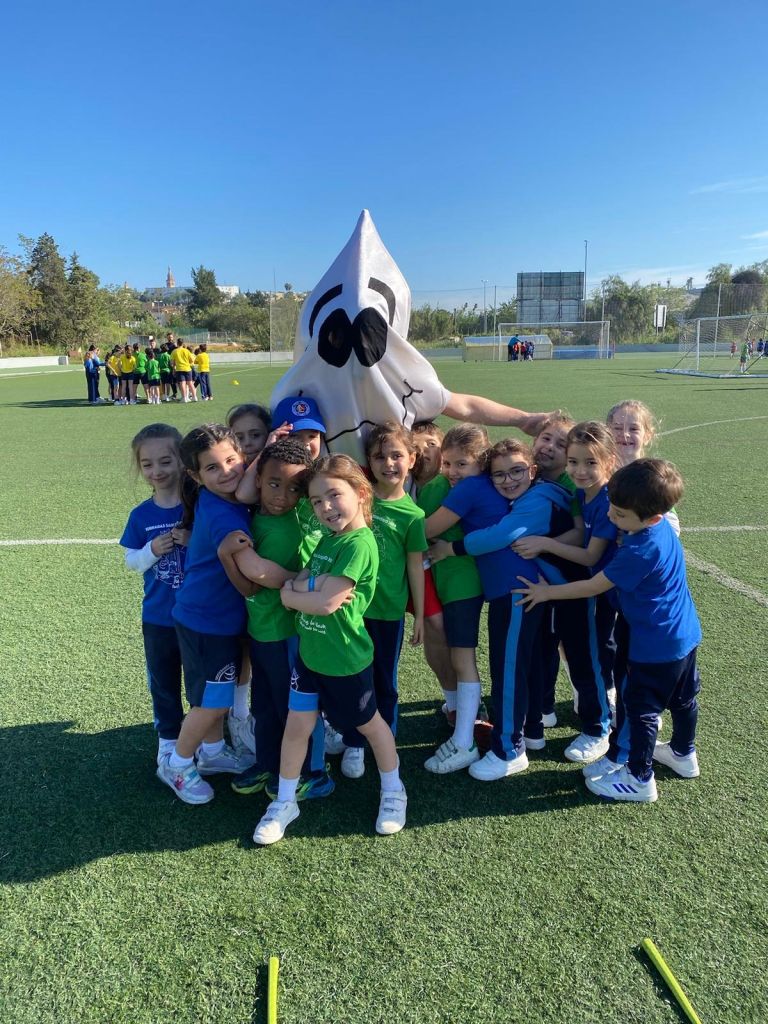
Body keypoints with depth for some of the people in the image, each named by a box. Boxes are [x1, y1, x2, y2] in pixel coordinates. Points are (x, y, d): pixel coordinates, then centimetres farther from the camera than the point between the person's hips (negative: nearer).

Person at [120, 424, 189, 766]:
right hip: (158, 617, 2)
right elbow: (131, 562, 2)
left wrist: (195, 542, -23)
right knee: (163, 682, 18)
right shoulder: (140, 515, -5)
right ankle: (169, 738, 38)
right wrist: (152, 550, -18)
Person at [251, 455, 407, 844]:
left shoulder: (360, 544, -24)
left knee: (369, 724, 15)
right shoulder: (328, 539, 4)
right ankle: (284, 802, 30)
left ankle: (393, 792, 38)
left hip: (345, 660, -7)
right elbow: (288, 589, 2)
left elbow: (326, 602, -28)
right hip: (309, 652, 7)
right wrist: (315, 586, -19)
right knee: (296, 726, 12)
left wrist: (296, 590, -12)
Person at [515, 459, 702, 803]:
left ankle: (639, 778, 23)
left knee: (641, 707, 7)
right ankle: (684, 755, 48)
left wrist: (546, 592, -10)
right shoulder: (659, 527, -5)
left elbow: (593, 586, -21)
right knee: (682, 697, 26)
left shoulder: (640, 551, -32)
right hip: (684, 634, 9)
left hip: (656, 645, -9)